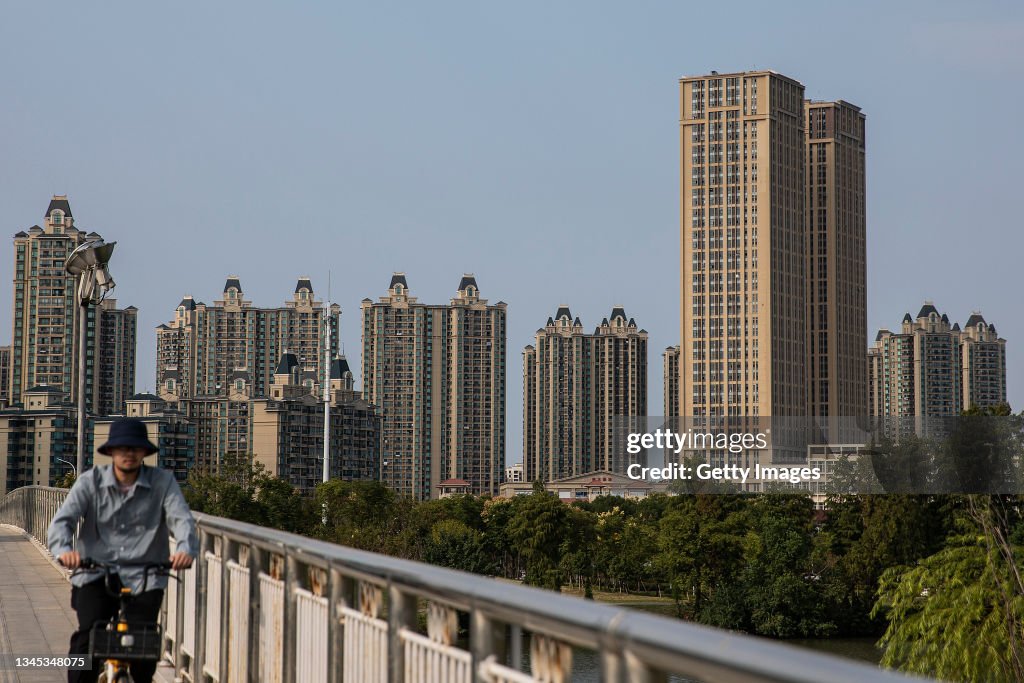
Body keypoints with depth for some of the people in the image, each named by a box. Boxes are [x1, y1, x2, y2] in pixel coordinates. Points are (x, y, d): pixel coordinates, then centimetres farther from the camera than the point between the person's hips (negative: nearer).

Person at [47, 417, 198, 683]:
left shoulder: (163, 482, 0)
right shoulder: (91, 481, 1)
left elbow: (181, 518, -12)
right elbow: (62, 519, -9)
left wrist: (185, 549, -35)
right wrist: (64, 549, -32)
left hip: (144, 577, 0)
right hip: (95, 574, 0)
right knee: (88, 635, -19)